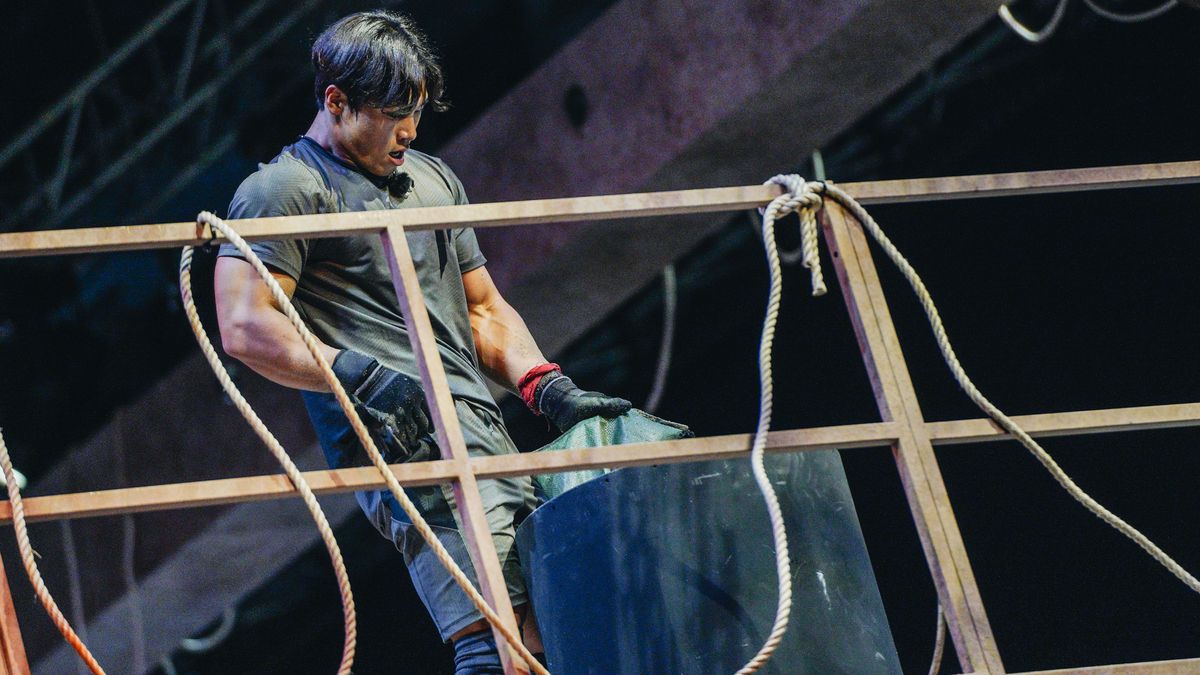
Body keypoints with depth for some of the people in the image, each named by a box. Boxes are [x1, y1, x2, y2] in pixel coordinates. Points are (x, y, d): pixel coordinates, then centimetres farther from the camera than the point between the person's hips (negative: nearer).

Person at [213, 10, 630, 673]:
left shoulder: (432, 179, 27)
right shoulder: (283, 189, 1)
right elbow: (244, 328, -10)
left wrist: (550, 392, 12)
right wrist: (364, 377, -20)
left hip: (487, 437, 8)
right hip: (406, 443, -8)